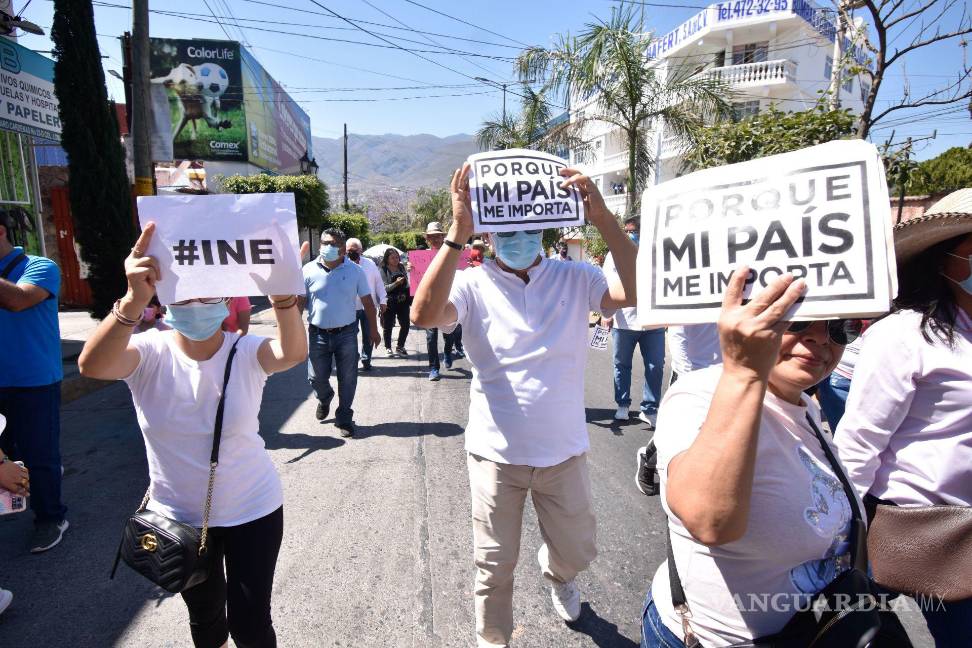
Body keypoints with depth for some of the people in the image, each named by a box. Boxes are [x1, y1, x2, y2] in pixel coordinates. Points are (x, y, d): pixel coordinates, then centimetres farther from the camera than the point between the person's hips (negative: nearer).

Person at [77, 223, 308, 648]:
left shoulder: (246, 352, -17)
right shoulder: (150, 353, -15)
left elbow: (292, 353, -40)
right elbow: (92, 365, -37)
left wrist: (282, 295, -60)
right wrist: (134, 301, -54)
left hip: (252, 511, -1)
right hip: (179, 516, 2)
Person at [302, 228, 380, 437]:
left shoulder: (355, 271, -2)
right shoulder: (309, 270, -2)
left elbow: (368, 302, 4)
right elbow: (300, 301, 3)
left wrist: (373, 330, 4)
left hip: (346, 334, -1)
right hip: (318, 334, 1)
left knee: (347, 378, 4)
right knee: (316, 377, 10)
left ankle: (344, 418, 21)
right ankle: (324, 399, 44)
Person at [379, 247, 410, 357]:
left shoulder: (402, 267, 6)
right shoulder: (383, 270, -8)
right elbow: (384, 288, -13)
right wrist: (396, 283, -24)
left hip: (403, 301, 4)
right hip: (390, 302, -4)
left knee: (405, 325, 5)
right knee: (388, 326, 7)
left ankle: (400, 346, 24)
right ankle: (388, 348, 23)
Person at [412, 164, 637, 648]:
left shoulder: (576, 278, -5)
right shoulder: (472, 284, -9)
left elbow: (640, 293, -21)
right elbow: (424, 314, -28)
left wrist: (603, 219, -29)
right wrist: (458, 232, -33)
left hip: (564, 450, 2)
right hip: (496, 453, -1)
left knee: (576, 551, 23)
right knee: (494, 567, 14)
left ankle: (556, 573, 60)